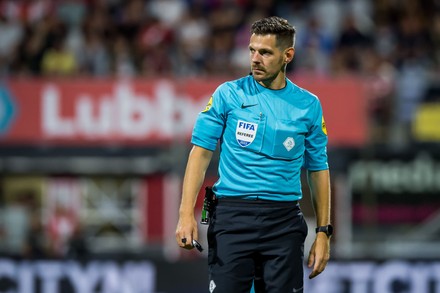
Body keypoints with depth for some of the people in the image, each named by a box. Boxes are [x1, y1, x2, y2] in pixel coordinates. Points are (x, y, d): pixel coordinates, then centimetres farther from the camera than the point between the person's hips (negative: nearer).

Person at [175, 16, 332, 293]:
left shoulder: (309, 105, 8)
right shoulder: (229, 94, 3)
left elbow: (318, 170, 12)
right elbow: (201, 151, 1)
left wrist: (323, 233, 7)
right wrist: (186, 213, -10)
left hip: (284, 222, 2)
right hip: (232, 216, -2)